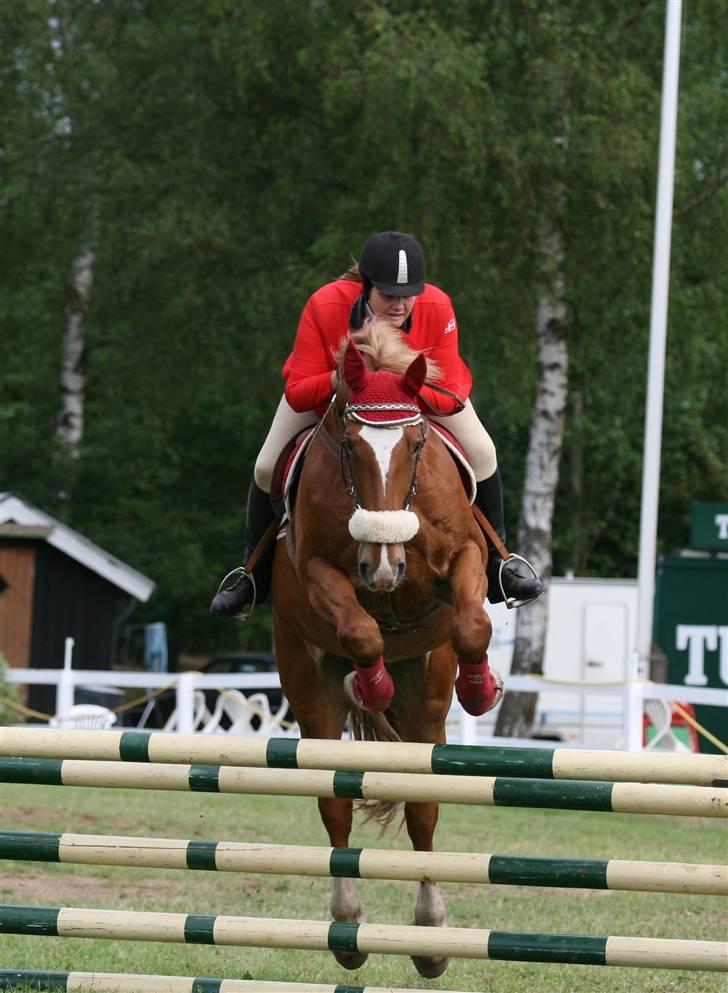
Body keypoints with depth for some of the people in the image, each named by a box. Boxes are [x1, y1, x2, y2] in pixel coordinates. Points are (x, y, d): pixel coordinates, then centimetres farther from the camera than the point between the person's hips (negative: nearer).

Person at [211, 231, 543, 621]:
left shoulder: (437, 307, -37)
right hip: (327, 391, -1)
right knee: (268, 468, -7)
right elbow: (296, 393, -35)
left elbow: (452, 394, -32)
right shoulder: (323, 307, -40)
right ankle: (255, 575, 19)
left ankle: (493, 566, 9)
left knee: (481, 453, -12)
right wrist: (338, 379, -55)